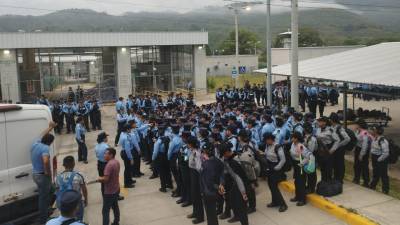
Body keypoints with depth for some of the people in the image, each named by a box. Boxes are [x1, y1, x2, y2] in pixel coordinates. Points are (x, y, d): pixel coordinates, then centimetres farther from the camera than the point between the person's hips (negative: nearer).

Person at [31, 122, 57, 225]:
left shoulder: (36, 144, 4)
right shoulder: (45, 148, -23)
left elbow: (43, 135, 25)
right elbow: (46, 162, -38)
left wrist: (50, 127, 35)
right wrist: (48, 173, -22)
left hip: (35, 174, 9)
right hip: (42, 175, -9)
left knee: (43, 195, 25)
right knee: (44, 197, 3)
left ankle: (44, 214, 40)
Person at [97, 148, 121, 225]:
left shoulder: (109, 165, -26)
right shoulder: (116, 162, 2)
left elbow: (106, 179, -29)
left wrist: (99, 179, -9)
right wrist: (102, 178, 7)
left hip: (109, 192, -9)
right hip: (116, 189, 9)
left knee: (105, 211, 0)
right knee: (115, 206, 22)